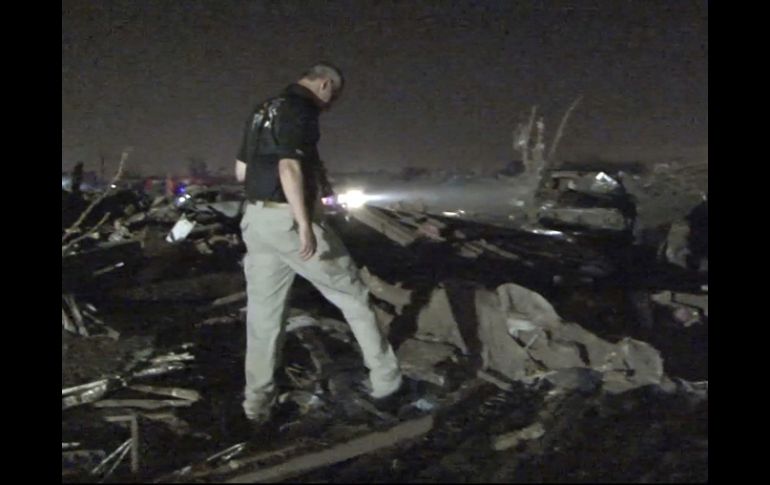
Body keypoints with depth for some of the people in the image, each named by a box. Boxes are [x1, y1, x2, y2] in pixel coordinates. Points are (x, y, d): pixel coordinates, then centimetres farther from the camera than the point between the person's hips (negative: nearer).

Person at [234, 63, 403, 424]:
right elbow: (290, 167, -25)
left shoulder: (262, 112, 17)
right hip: (289, 219, -8)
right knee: (352, 295, 7)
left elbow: (241, 172, 21)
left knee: (263, 315, 11)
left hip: (256, 219, 8)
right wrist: (305, 225, -29)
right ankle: (385, 379, 15)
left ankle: (257, 405, 14)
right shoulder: (300, 110, -11)